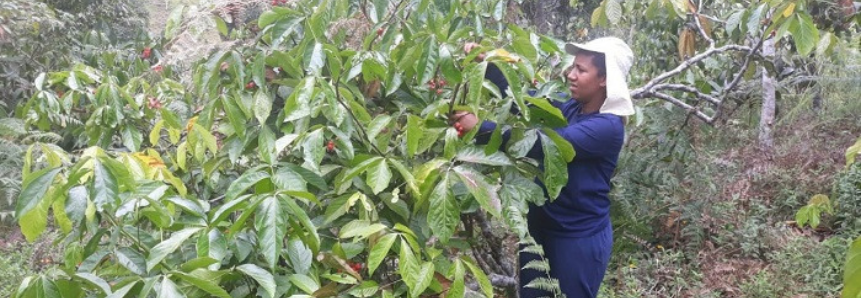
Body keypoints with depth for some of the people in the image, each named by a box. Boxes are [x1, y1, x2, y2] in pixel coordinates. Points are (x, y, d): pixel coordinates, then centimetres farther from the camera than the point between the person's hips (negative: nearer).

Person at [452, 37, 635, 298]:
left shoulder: (607, 127, -21)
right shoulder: (569, 109, 2)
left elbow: (542, 144, -30)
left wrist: (480, 128, -32)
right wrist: (487, 64, -14)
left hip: (579, 238, -7)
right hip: (540, 225, 7)